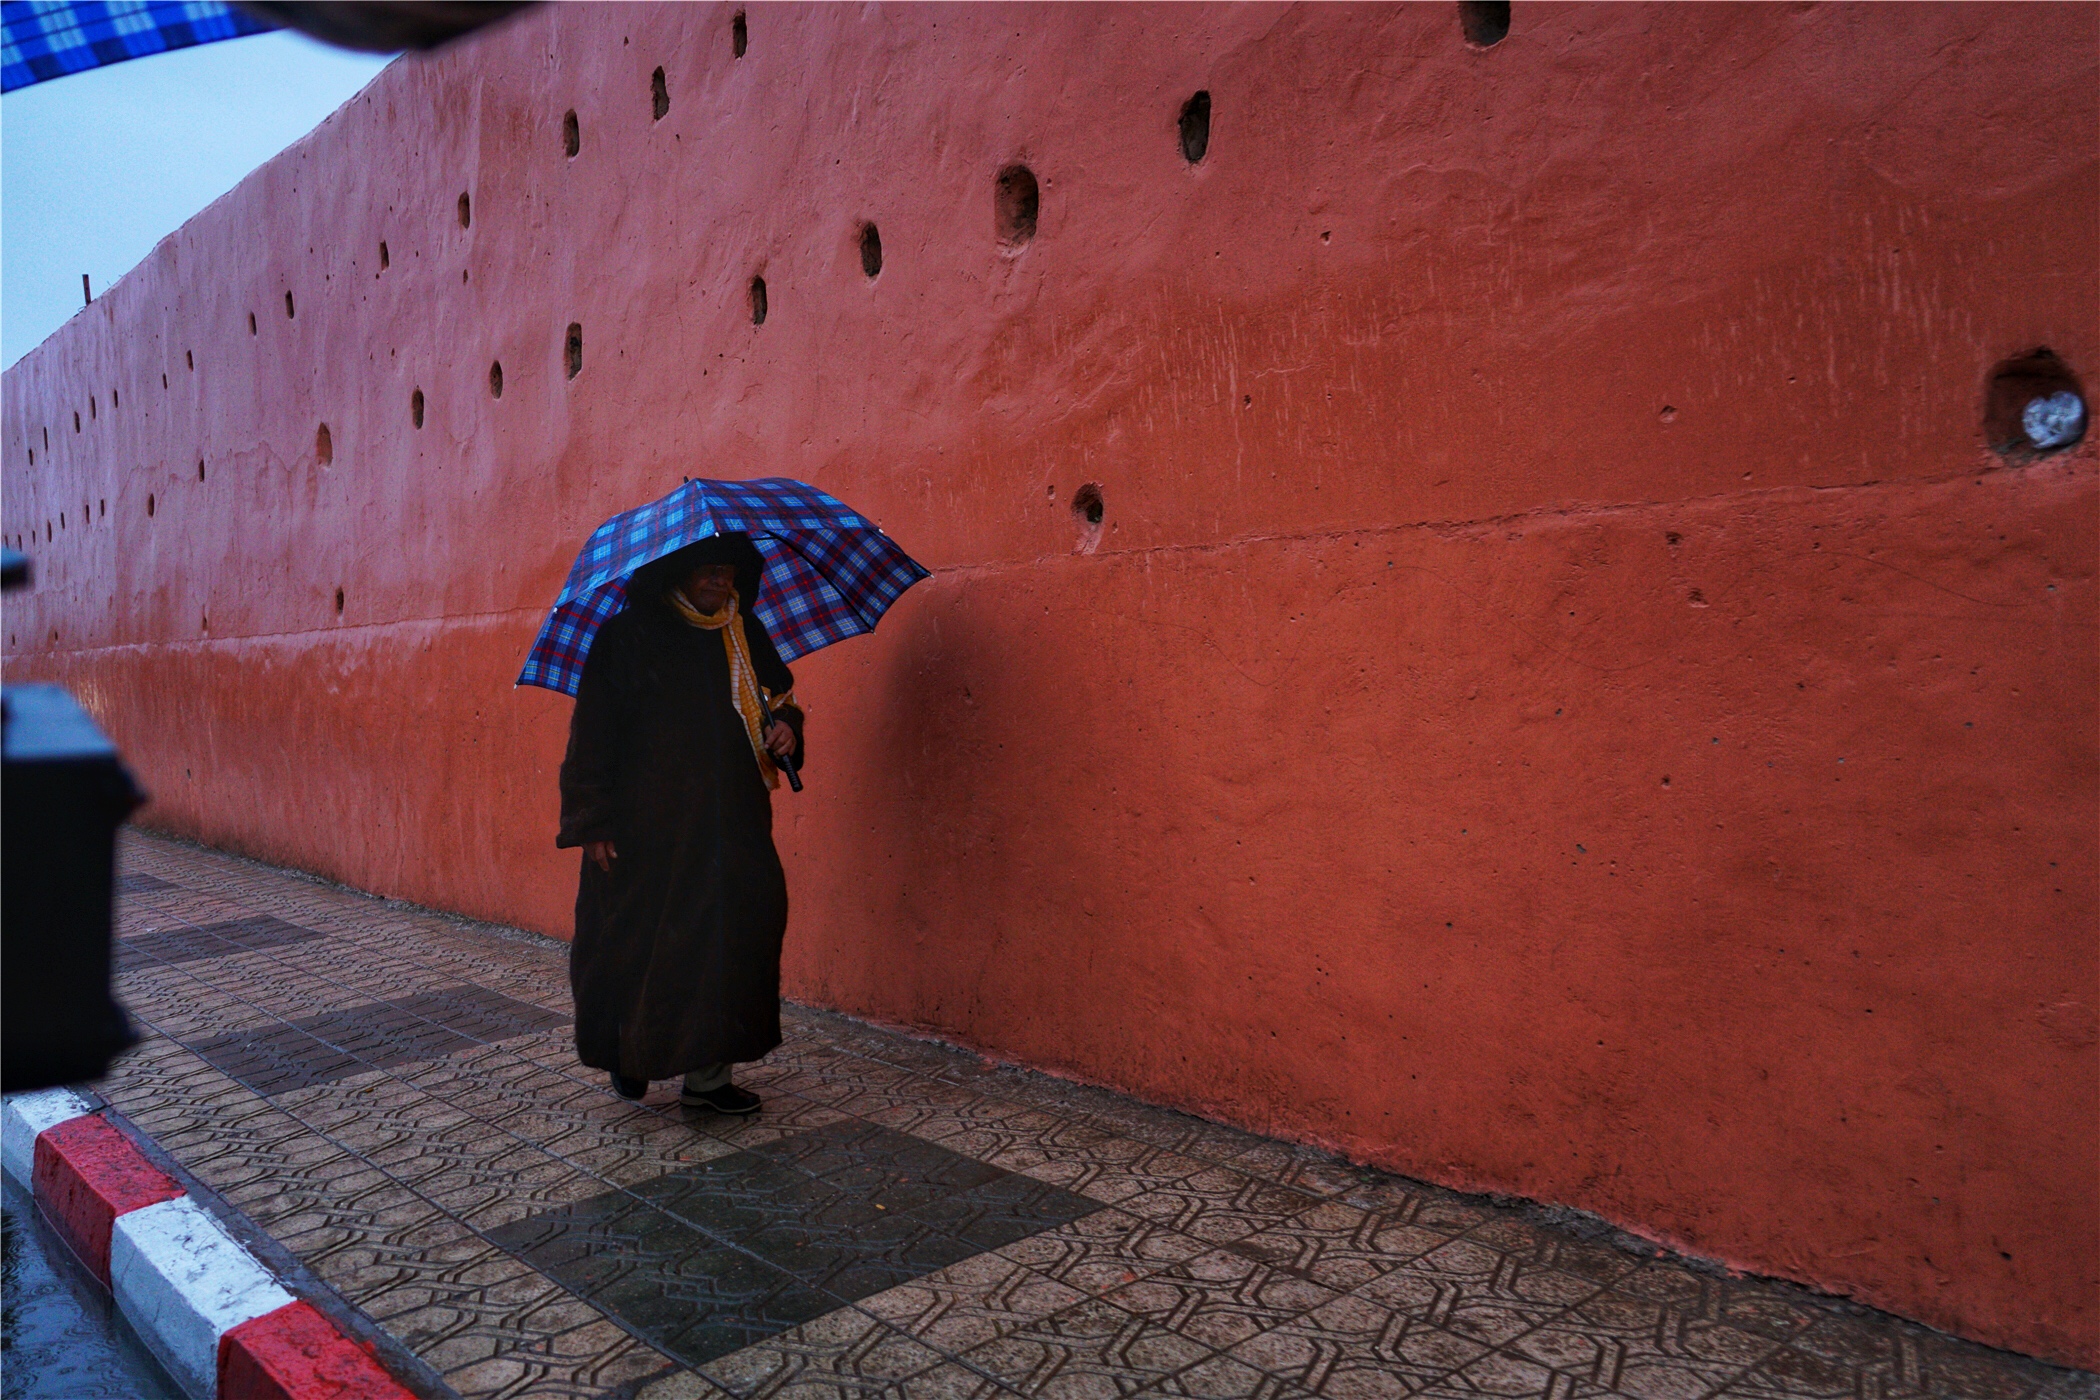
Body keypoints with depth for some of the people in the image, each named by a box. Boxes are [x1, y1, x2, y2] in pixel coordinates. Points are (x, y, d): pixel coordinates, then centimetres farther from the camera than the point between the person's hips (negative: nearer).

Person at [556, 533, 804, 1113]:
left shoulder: (744, 633, 10)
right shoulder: (628, 635, -4)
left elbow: (780, 692, 22)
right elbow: (593, 727, -6)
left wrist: (787, 727, -2)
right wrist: (594, 821, -11)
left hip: (731, 820, 4)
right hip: (646, 821, -4)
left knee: (731, 930, -3)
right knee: (639, 935, 5)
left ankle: (707, 1074, 6)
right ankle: (628, 1052, 30)